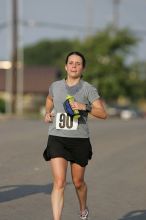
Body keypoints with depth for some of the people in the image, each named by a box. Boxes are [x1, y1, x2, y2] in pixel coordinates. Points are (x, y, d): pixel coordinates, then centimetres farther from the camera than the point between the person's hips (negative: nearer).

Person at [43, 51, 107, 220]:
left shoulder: (88, 89, -3)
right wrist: (47, 113, 12)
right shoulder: (55, 86, 6)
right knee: (59, 183, -15)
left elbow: (103, 114, -9)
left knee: (78, 182, 16)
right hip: (57, 138, 1)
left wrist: (85, 107, -24)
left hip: (79, 141, 0)